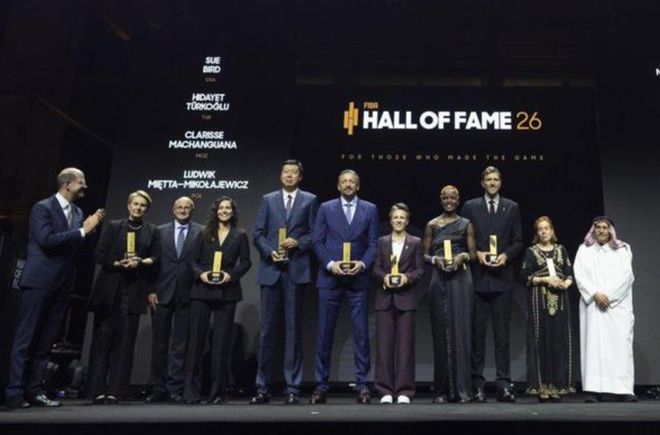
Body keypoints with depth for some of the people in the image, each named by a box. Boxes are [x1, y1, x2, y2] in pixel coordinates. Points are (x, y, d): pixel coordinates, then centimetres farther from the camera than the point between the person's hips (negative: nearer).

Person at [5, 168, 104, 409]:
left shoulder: (78, 212, 13)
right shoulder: (42, 207, -7)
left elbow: (78, 247, 12)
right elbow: (47, 239, -20)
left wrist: (90, 228, -3)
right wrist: (83, 231, -17)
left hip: (62, 284, 7)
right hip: (40, 281, -7)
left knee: (46, 341, 8)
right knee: (26, 339, -2)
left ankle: (34, 391, 14)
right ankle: (14, 392, 4)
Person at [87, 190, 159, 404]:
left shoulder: (152, 231, 14)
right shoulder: (113, 226, 12)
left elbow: (155, 259, 6)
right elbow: (99, 255, 5)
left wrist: (140, 262, -13)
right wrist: (117, 263, -11)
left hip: (134, 290, 0)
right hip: (109, 288, 0)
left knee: (125, 340, -3)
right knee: (102, 338, -1)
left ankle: (114, 391, 1)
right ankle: (98, 390, 4)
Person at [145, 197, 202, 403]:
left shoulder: (201, 232, 3)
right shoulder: (161, 231, 10)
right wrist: (151, 290, -2)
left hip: (187, 294, -2)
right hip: (163, 293, 2)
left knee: (180, 344, 3)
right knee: (159, 342, 7)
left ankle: (175, 388, 11)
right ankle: (158, 387, 18)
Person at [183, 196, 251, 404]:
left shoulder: (240, 235, 8)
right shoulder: (204, 234, 11)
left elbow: (245, 262, 4)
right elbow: (194, 259, 8)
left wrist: (231, 274, -12)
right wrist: (200, 273, -11)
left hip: (227, 292, -1)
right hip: (202, 291, 1)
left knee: (221, 341, 2)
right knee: (196, 338, -1)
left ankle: (217, 392, 10)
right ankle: (191, 391, 6)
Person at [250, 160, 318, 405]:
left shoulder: (310, 200, 10)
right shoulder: (268, 200, 14)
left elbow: (315, 234, 4)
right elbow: (258, 234, 8)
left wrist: (297, 243, -12)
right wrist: (270, 252, -8)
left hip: (296, 270, -1)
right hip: (271, 269, 2)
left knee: (294, 329, 1)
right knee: (268, 329, 4)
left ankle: (292, 388, 8)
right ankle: (263, 387, 11)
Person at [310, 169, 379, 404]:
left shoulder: (370, 209, 8)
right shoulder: (326, 208, 7)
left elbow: (373, 243, 5)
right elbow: (317, 241, 3)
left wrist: (363, 264, -11)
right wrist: (330, 264, -11)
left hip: (358, 278, 1)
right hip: (330, 278, 0)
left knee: (361, 332, 2)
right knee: (325, 332, 2)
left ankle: (362, 384, 11)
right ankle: (320, 385, 11)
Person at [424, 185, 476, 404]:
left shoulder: (466, 224, 9)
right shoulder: (432, 225, 10)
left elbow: (473, 253, 8)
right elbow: (425, 254, 10)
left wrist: (462, 256, -13)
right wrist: (436, 260, -10)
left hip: (461, 279, 0)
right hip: (439, 279, 1)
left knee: (460, 330, -5)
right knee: (441, 331, 1)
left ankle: (461, 388, 1)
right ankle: (442, 389, 7)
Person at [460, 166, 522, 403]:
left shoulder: (512, 208, 12)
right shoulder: (470, 207, 8)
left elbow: (518, 242, 10)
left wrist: (506, 255, -7)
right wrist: (477, 253, -9)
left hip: (503, 277, 1)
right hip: (478, 277, -1)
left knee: (502, 332, 2)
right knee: (477, 332, 2)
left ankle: (503, 383, 6)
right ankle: (477, 383, 7)